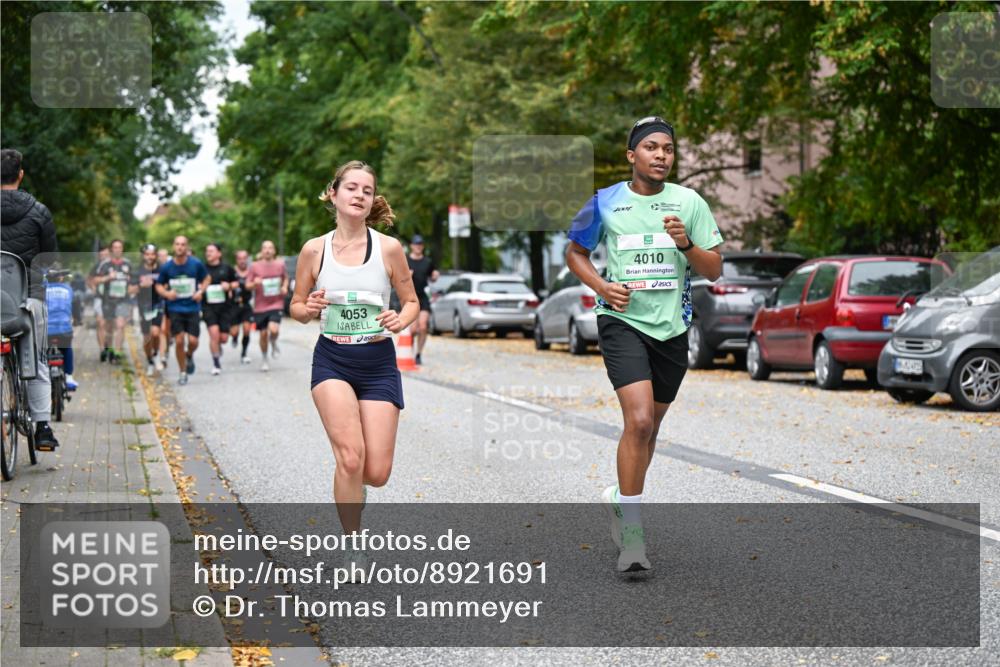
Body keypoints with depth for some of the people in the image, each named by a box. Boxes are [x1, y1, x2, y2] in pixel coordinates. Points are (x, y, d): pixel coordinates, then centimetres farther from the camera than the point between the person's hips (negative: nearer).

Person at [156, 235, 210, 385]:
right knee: (179, 341, -5)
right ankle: (183, 373, 12)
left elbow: (207, 278, 10)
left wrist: (201, 291, -7)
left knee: (193, 341, -7)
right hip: (175, 308, 0)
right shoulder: (166, 267, -3)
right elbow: (159, 285, 9)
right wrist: (166, 293, -12)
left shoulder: (196, 264, -5)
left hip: (193, 307, 0)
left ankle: (189, 356, 30)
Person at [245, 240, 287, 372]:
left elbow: (285, 278, 20)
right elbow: (248, 285, 1)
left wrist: (285, 287, 0)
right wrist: (255, 283, -21)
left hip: (276, 305, 0)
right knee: (263, 334, 6)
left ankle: (274, 343, 13)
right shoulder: (254, 266, -3)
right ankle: (264, 360, 28)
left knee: (273, 330, -22)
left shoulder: (280, 264, 2)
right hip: (260, 306, 0)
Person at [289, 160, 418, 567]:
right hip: (332, 361, -1)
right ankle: (354, 550, 0)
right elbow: (297, 307, 8)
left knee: (376, 473, -4)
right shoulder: (314, 250, -1)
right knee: (351, 457, -19)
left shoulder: (388, 248, -3)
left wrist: (400, 321, -14)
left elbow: (411, 301, 8)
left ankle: (349, 483, 36)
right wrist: (310, 309, -15)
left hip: (378, 364, 1)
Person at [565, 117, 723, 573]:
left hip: (672, 327, 3)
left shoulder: (689, 203, 4)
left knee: (650, 426, 14)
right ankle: (631, 534, -12)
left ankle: (620, 498, 40)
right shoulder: (606, 202, 1)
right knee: (639, 420, -19)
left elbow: (714, 270, 4)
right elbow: (575, 252, 13)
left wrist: (685, 243, -16)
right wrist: (602, 287, -5)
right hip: (622, 320, -3)